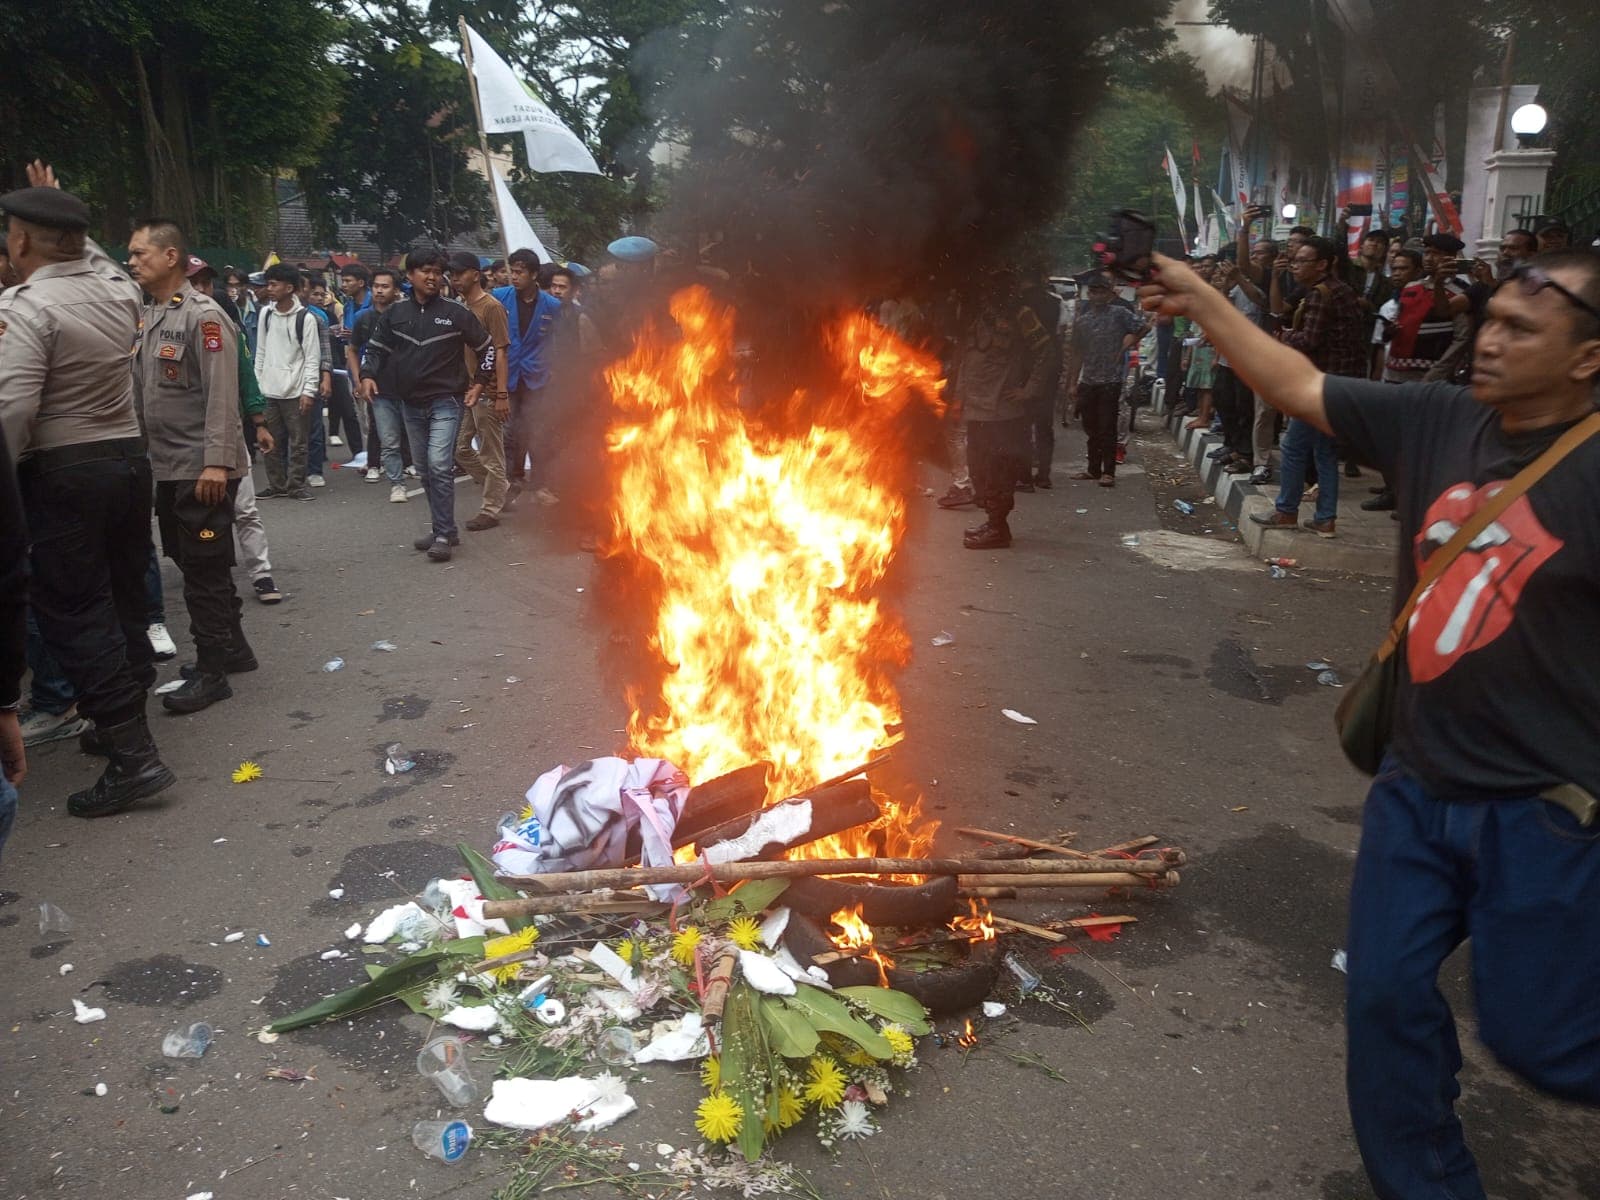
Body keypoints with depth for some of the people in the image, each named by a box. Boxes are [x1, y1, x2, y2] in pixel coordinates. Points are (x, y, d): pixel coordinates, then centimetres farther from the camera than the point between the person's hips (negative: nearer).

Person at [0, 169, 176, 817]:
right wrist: (63, 212, 36)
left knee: (72, 611, -3)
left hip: (63, 473, -7)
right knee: (123, 597, 15)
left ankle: (133, 755, -7)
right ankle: (124, 721, 28)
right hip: (129, 457, 7)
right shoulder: (118, 288, 5)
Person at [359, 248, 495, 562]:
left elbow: (486, 346, 7)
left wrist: (480, 381, 2)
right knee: (426, 470, 11)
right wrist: (368, 375, -4)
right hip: (411, 404, 5)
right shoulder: (394, 313, 5)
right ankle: (444, 529, 22)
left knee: (439, 466, -16)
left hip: (445, 401, -5)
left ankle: (443, 535, -12)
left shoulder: (456, 313, -3)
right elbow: (376, 348, 13)